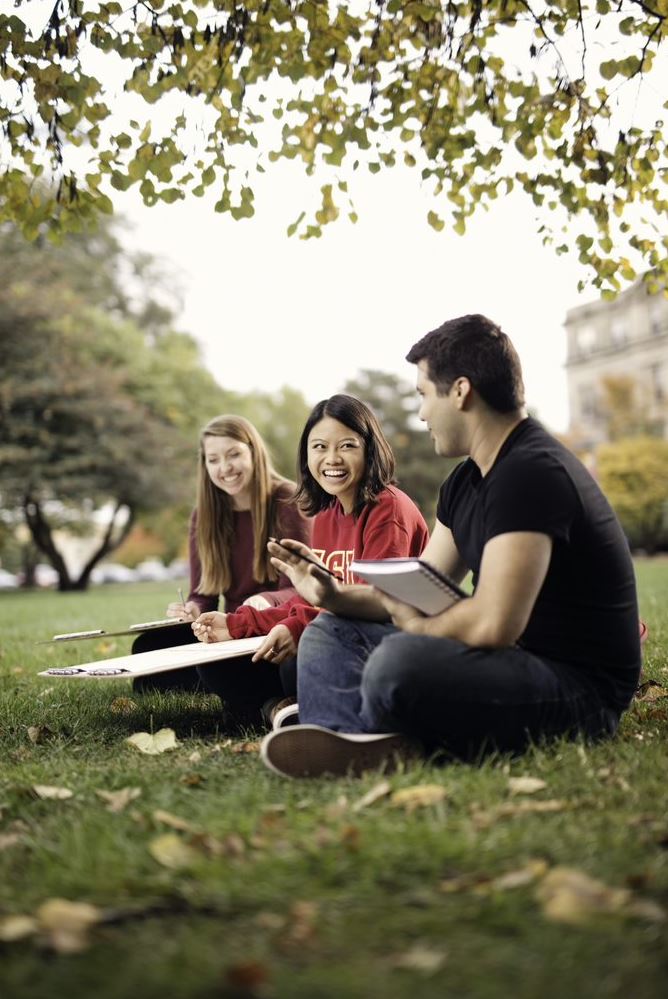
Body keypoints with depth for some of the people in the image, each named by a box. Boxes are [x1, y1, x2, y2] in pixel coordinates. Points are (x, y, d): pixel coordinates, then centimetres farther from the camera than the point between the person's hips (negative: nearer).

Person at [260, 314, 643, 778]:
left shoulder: (532, 471, -20)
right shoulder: (466, 482, 11)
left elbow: (493, 623, -29)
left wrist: (415, 626, -10)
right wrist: (333, 596, 1)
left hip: (580, 691, -10)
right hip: (515, 666, 11)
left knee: (398, 660, -39)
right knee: (329, 634, 10)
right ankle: (356, 748, -15)